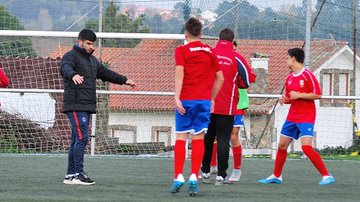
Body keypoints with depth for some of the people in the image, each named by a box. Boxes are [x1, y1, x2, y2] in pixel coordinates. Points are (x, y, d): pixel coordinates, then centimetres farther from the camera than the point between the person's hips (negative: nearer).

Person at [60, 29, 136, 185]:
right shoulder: (71, 56, -6)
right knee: (81, 138, -15)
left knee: (77, 140, 8)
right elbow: (65, 68, -28)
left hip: (86, 106, 9)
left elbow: (105, 73, 35)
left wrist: (124, 80, 37)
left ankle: (70, 175, 10)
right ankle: (78, 174, -17)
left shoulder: (91, 59, 24)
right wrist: (73, 75, -51)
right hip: (75, 106, -9)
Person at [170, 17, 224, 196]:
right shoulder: (210, 52, 12)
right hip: (204, 101, 2)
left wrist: (177, 97, -18)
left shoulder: (182, 51, 0)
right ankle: (194, 178, -6)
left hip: (186, 100, -2)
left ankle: (178, 177, -4)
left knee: (181, 138, 2)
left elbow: (179, 73, -13)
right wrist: (212, 99, 23)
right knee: (198, 139, 2)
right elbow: (220, 78, 15)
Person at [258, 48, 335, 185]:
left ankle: (327, 176, -16)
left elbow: (317, 95, -15)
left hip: (306, 117, -8)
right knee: (282, 145, 11)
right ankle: (276, 176, 25)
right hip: (292, 117, 8)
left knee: (306, 147, -20)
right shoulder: (289, 78, 11)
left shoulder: (307, 75, -12)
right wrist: (285, 100, 0)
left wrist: (299, 95, -20)